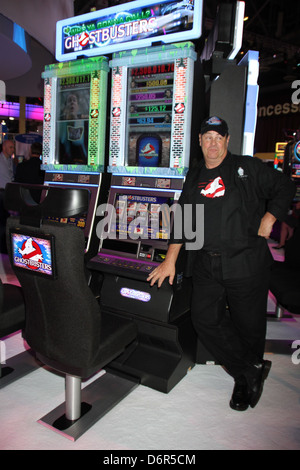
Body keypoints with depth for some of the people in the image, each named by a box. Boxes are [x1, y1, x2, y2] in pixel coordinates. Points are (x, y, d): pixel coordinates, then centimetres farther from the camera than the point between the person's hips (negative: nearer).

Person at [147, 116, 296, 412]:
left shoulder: (247, 168, 3)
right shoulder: (195, 176, 14)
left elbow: (284, 188, 11)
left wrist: (268, 220, -1)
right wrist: (170, 260, 9)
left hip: (246, 263, -3)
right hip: (206, 266, 4)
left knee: (248, 324, 6)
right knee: (204, 319, -4)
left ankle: (246, 377, 35)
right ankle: (251, 374, 13)